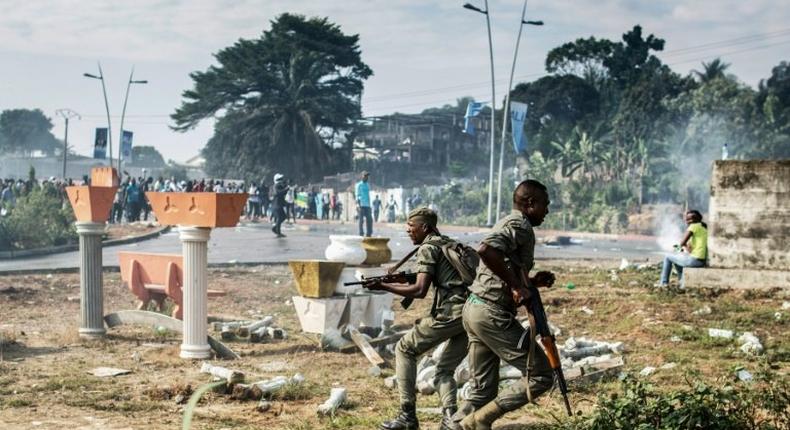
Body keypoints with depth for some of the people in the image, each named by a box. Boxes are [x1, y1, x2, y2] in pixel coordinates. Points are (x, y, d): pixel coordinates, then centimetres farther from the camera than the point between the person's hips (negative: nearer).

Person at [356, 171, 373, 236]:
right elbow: (357, 196, -7)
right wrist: (358, 205, -16)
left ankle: (369, 234, 5)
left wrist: (369, 206, 18)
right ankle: (361, 234, -3)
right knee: (361, 220, -6)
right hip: (361, 205, -7)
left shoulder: (367, 185, 19)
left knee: (369, 219, 1)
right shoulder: (359, 185, -1)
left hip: (367, 206, 7)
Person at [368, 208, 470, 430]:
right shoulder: (450, 243, 25)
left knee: (405, 349, 10)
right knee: (444, 370, 19)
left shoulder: (428, 248, -2)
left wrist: (384, 287, -3)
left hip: (450, 313, -8)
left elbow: (420, 290, -11)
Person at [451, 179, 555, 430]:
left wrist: (533, 282, 13)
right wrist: (516, 285, -23)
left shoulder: (509, 224, 21)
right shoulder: (520, 225, -10)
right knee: (541, 376, -4)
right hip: (493, 314, -10)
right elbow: (486, 250, -30)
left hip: (475, 308, 10)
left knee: (483, 389, 13)